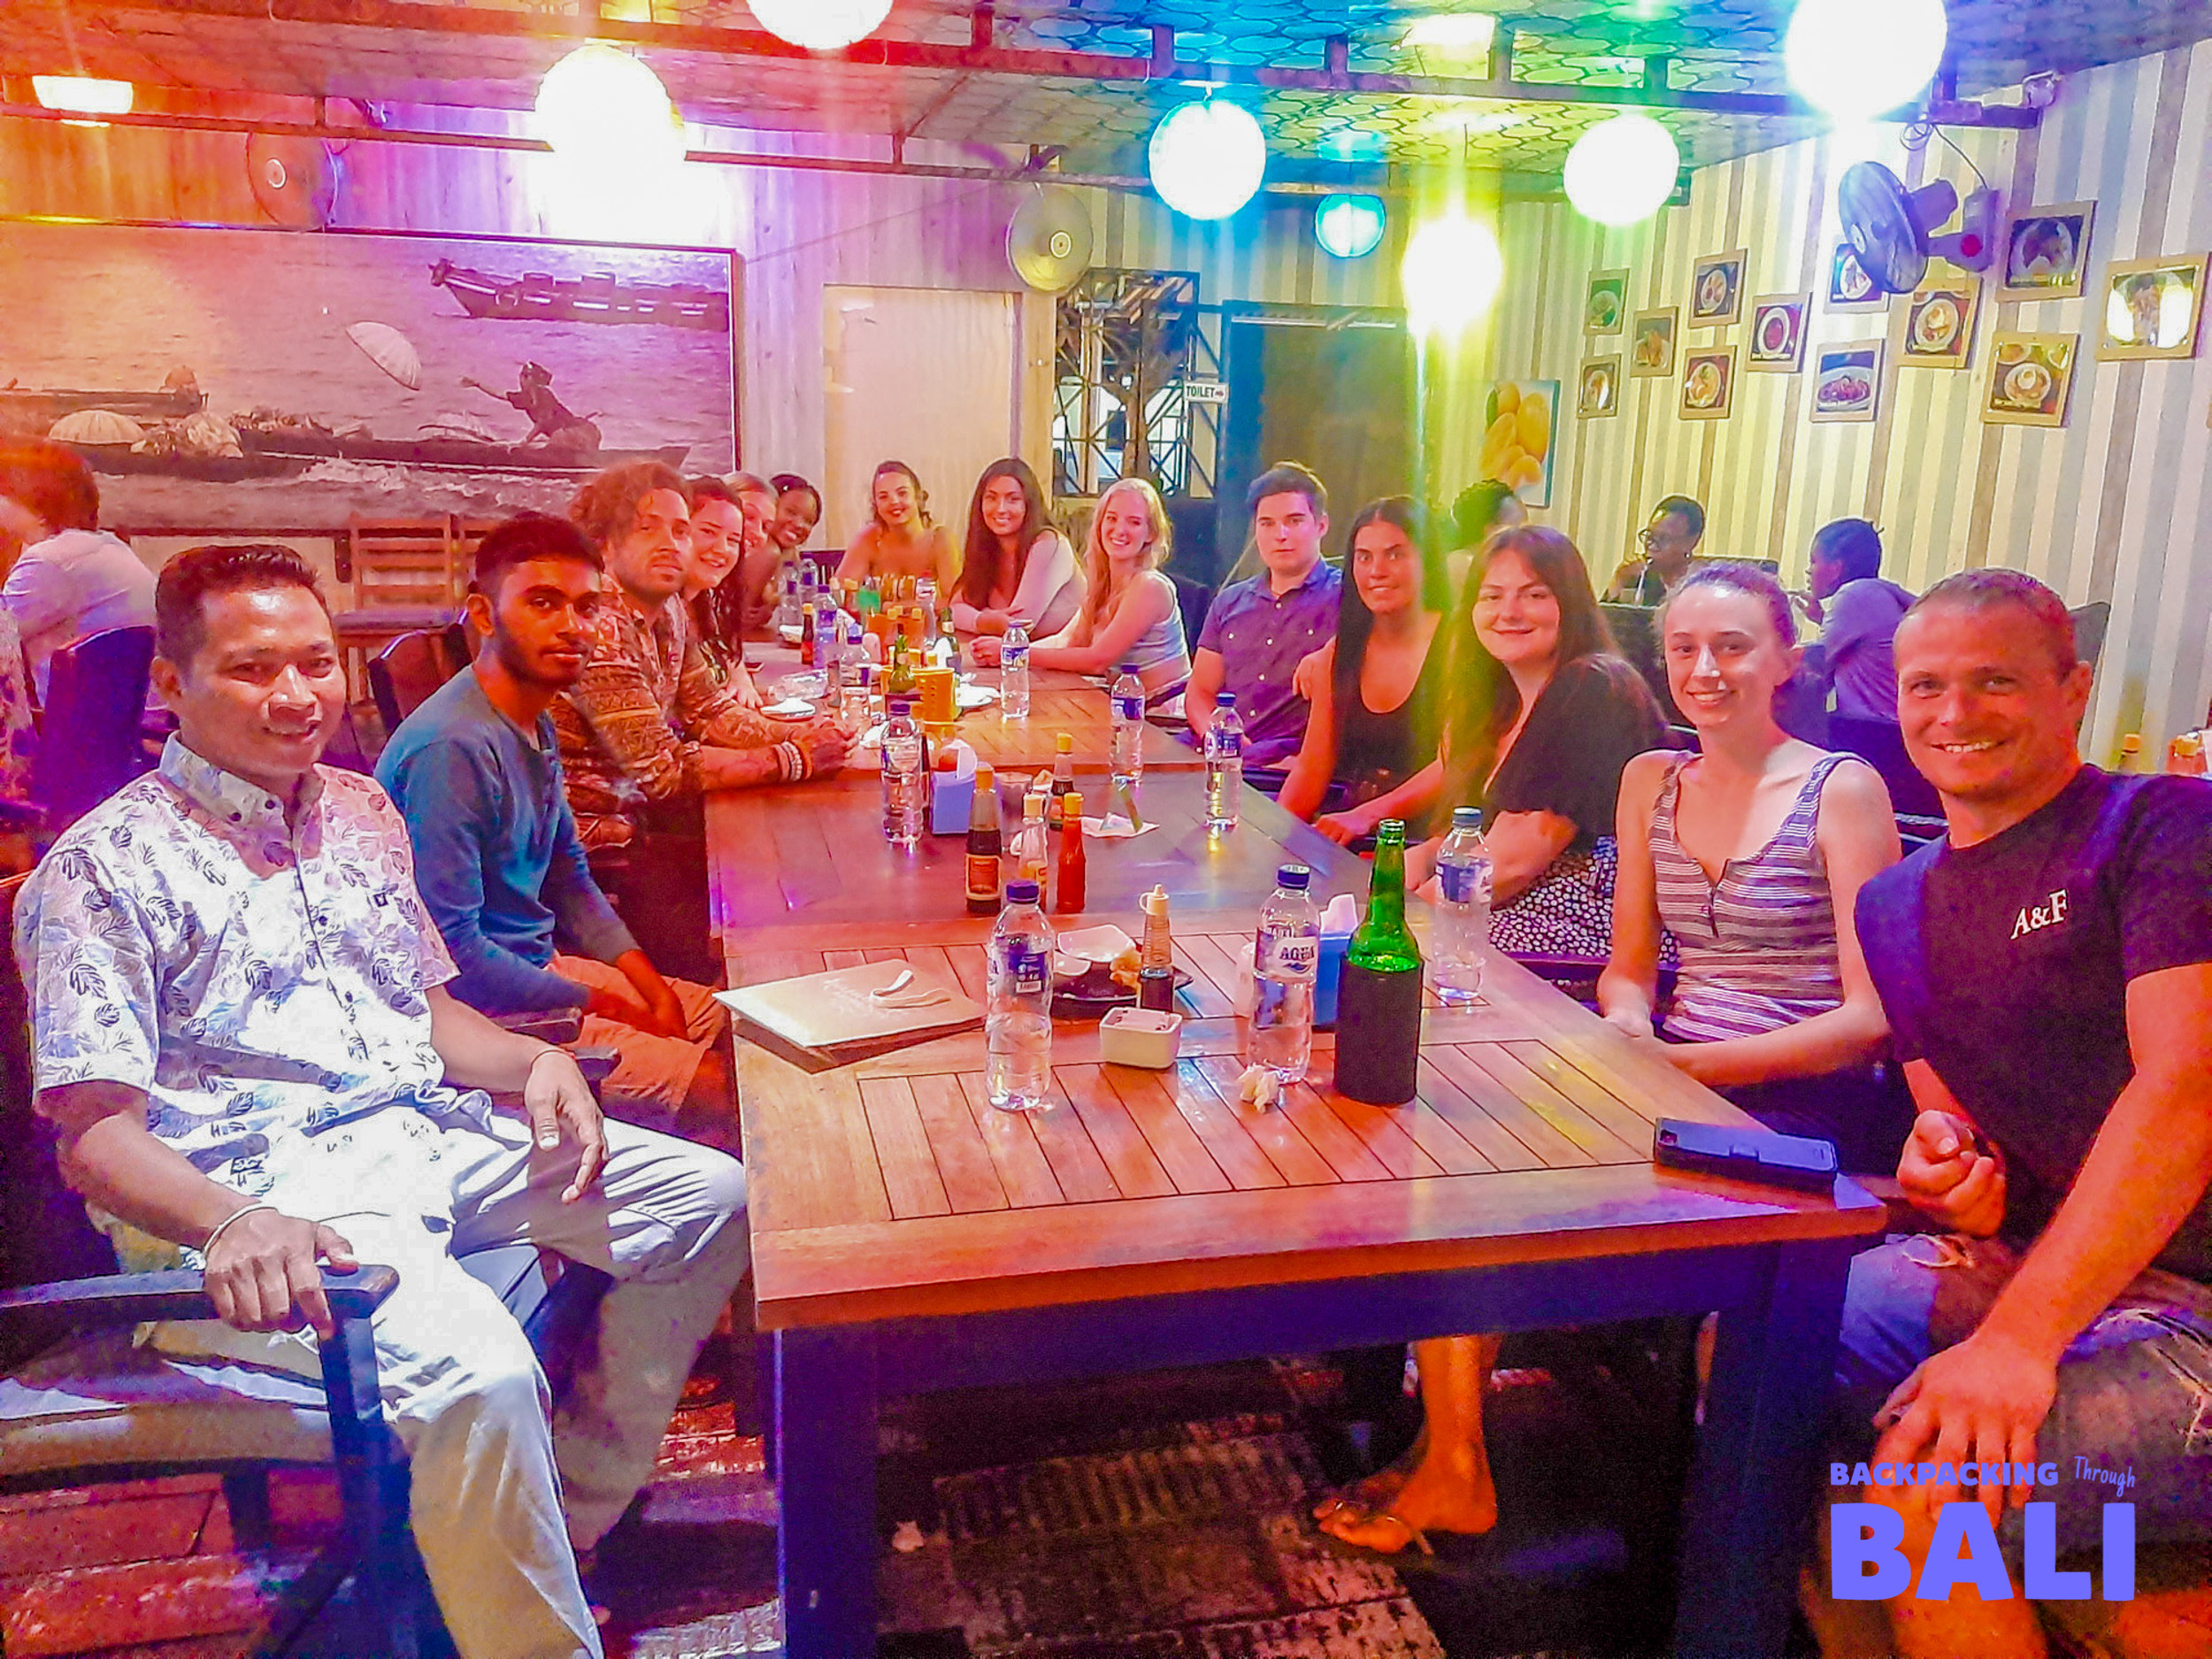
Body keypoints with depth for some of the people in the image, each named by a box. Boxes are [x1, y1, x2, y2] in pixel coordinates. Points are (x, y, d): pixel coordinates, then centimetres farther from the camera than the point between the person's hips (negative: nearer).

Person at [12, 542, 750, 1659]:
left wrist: (533, 1060, 0)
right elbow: (96, 1134, -11)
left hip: (428, 1135, 8)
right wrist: (230, 1222, -31)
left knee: (710, 1198, 4)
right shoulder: (105, 870, -6)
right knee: (479, 1370, -34)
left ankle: (573, 1518, 14)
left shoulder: (359, 812, 16)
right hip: (260, 1196, -8)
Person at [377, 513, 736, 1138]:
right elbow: (452, 952, -25)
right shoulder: (450, 749, -25)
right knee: (722, 1092, -15)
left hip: (541, 965, 10)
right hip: (476, 1014, -10)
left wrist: (651, 987, 3)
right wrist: (609, 1008, -15)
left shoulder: (537, 727, 6)